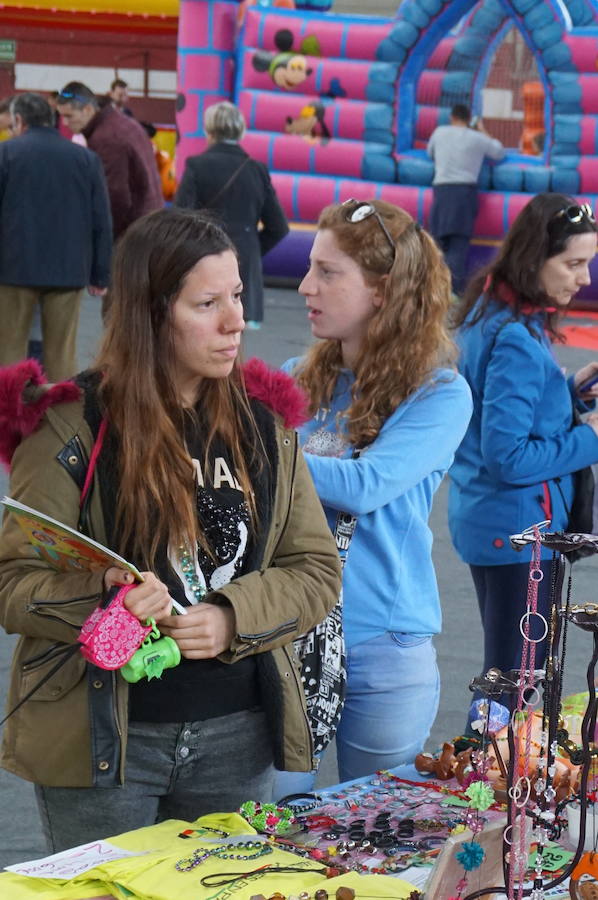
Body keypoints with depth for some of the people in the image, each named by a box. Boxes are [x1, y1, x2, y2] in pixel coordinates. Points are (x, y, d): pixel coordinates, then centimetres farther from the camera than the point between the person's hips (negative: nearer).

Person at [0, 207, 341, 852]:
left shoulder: (262, 421, 5)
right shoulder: (74, 427, -8)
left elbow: (317, 569, 5)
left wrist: (232, 619, -13)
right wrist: (101, 596, -28)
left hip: (237, 733, 4)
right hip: (103, 737, -4)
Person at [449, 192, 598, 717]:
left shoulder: (490, 311, 6)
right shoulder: (517, 339, -23)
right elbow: (507, 457, -24)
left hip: (487, 518, 10)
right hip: (517, 526, -10)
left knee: (508, 667, 18)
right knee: (515, 673, 0)